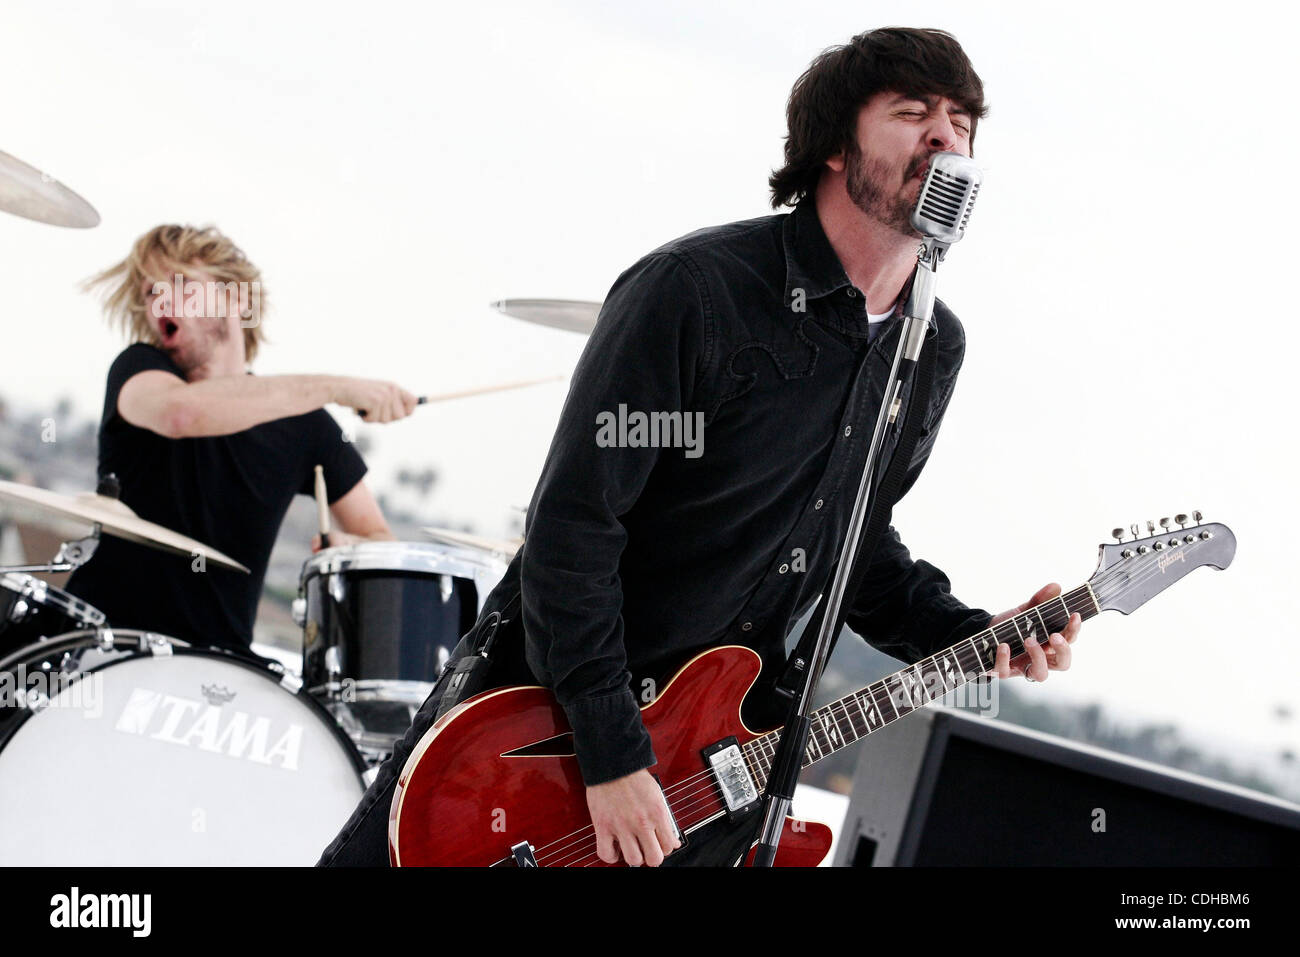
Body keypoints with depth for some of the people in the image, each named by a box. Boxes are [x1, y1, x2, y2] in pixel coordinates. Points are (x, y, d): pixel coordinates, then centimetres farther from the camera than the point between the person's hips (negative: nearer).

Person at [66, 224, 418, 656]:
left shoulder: (303, 424, 6)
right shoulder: (138, 369, -2)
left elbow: (379, 539, 12)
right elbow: (179, 412, -28)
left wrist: (349, 546, -13)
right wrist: (336, 388, -29)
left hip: (217, 660, 3)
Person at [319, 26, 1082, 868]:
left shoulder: (935, 349, 2)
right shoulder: (698, 289, -21)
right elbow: (571, 524, -22)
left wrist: (970, 638, -4)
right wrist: (612, 754, -23)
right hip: (541, 708, -5)